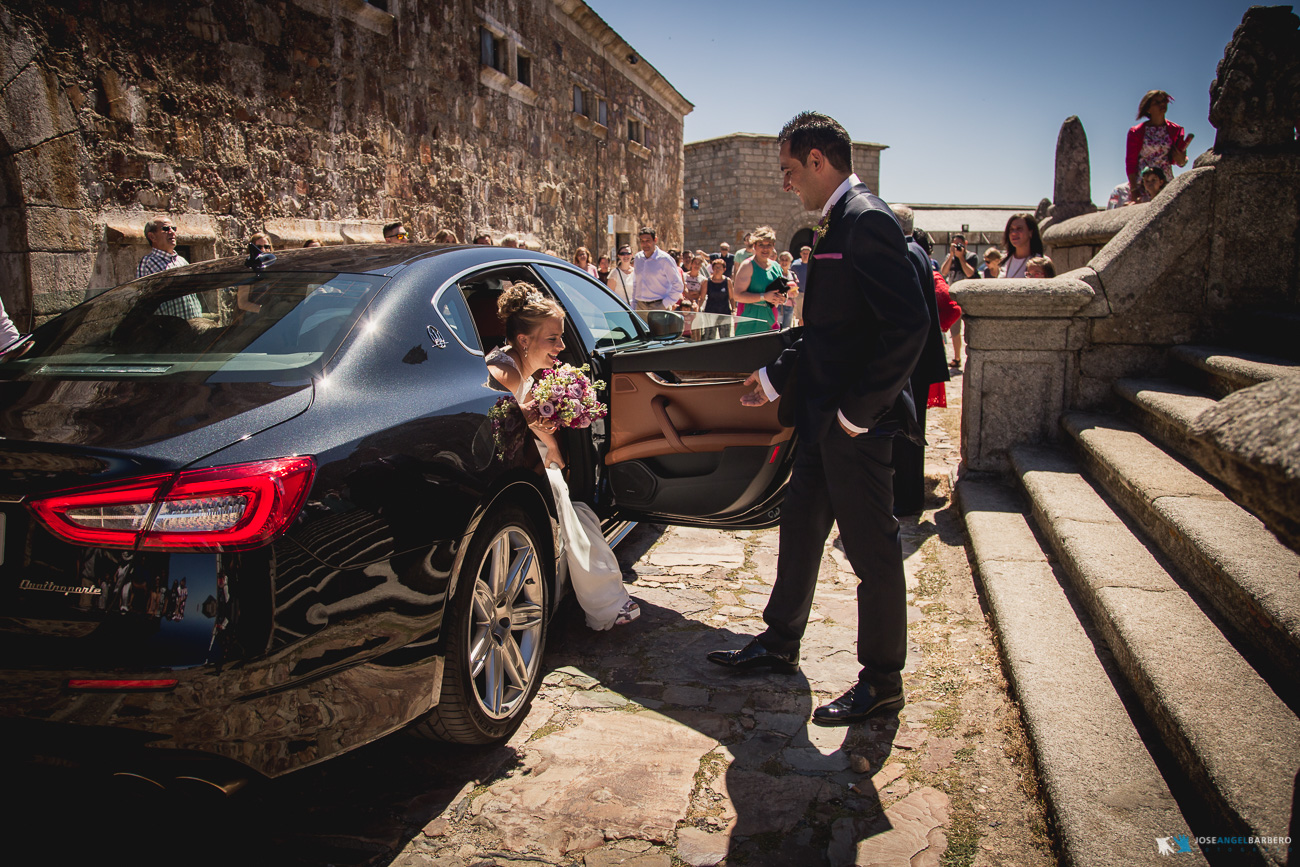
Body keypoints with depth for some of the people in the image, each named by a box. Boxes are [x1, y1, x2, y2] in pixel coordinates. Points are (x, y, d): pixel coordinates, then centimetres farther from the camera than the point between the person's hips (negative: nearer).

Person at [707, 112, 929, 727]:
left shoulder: (866, 220, -17)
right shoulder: (839, 222, 14)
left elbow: (909, 326, -25)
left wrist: (858, 410, -22)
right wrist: (777, 377, 20)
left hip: (857, 424, -10)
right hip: (824, 420, 10)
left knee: (872, 550, 3)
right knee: (799, 528, 19)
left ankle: (881, 682, 20)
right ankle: (780, 644, 37)